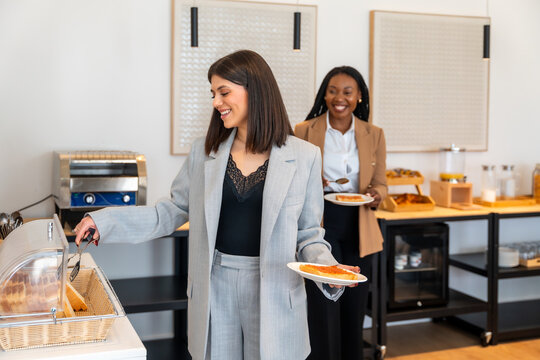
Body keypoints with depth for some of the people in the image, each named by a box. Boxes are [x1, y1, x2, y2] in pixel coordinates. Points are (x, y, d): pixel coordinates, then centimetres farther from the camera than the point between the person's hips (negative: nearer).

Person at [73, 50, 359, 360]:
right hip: (215, 289, 2)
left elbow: (308, 232, 1)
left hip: (273, 292, -2)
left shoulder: (304, 157, -4)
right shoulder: (204, 152, 4)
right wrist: (104, 221, -3)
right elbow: (171, 212, 6)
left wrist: (328, 268, -17)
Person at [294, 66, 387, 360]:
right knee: (325, 314, -6)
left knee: (354, 313, 11)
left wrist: (376, 195, -13)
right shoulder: (304, 131, -2)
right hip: (320, 226, -3)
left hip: (358, 229, 3)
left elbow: (381, 184, 10)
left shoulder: (374, 135, 6)